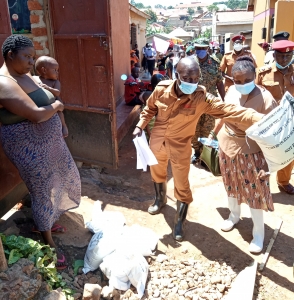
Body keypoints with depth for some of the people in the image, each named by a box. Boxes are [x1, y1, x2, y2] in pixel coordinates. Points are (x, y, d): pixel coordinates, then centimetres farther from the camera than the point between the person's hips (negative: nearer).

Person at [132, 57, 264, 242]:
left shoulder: (202, 98, -25)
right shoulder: (162, 89, -17)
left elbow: (230, 111, -34)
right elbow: (150, 109, 3)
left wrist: (262, 119, -45)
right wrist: (140, 126, -2)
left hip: (180, 147, -3)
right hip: (157, 141, 3)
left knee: (182, 186, 7)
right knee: (157, 173, 26)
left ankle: (179, 223, 31)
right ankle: (160, 200, 57)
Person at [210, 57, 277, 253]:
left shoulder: (265, 98, -22)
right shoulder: (231, 91, -6)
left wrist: (269, 163, -22)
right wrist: (213, 134, 20)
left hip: (251, 152, -5)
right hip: (227, 146, 5)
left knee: (254, 191, 6)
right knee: (231, 184, 22)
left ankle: (259, 231, 26)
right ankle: (234, 215, 47)